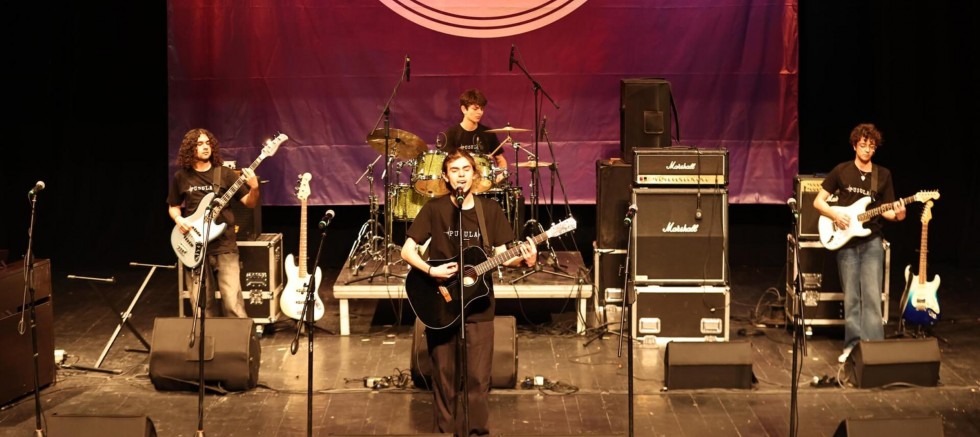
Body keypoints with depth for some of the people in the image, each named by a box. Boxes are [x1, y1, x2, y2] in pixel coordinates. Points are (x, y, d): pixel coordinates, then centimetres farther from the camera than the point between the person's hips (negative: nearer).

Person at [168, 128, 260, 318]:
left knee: (232, 301, -11)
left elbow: (250, 203, 2)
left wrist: (254, 188, -18)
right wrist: (178, 219, -3)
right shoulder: (181, 177, 6)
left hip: (224, 245, -2)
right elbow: (173, 207, 18)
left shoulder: (225, 174, 2)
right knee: (201, 304, 4)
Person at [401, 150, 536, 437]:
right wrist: (431, 270, -21)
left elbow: (500, 255, 3)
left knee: (477, 378, 1)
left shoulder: (490, 210, 1)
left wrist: (523, 259, -17)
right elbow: (407, 251, -5)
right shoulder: (434, 209, -4)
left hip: (478, 305, 1)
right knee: (445, 377, 6)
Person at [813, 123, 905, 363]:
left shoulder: (883, 175, 5)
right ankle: (853, 344, 12)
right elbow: (818, 201, 3)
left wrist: (897, 214, -15)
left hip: (871, 241, 0)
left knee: (872, 296, -6)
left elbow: (886, 210, 7)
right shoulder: (841, 171, 1)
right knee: (851, 298, 4)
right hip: (846, 242, 0)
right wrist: (835, 214, -14)